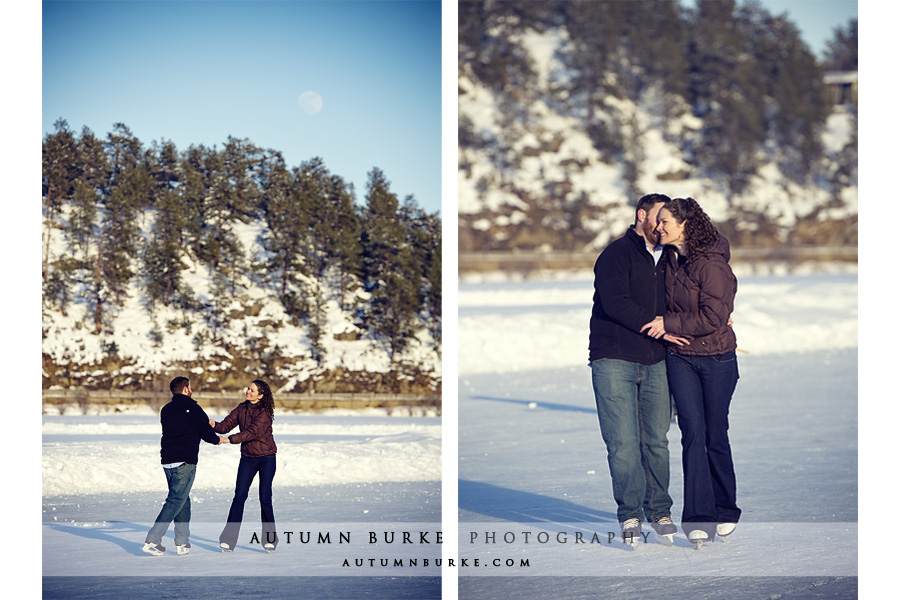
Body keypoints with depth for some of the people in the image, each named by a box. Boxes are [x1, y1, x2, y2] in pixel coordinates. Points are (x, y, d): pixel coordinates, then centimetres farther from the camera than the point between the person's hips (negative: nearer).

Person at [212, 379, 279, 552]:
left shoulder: (264, 413, -15)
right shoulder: (241, 409, 4)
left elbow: (252, 432, -26)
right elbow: (227, 424, -4)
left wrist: (230, 439, -33)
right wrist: (215, 426, -25)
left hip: (266, 458, -4)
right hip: (247, 458, 4)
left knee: (265, 498, -6)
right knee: (239, 496, -4)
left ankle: (270, 538, 8)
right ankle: (229, 539, -3)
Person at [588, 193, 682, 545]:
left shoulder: (664, 260, 18)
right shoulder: (617, 254, -3)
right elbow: (615, 302, -16)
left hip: (656, 362, 6)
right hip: (614, 360, -5)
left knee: (656, 440, 3)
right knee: (623, 442, -7)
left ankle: (658, 510, 13)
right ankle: (630, 514, 1)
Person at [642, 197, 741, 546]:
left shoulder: (712, 265, -17)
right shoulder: (670, 259, 5)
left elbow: (713, 319, -20)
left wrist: (669, 324, -16)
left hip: (717, 359, -5)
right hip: (680, 357, 5)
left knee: (715, 435, 5)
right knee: (692, 432, -6)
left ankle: (726, 511, 24)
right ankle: (699, 518, -7)